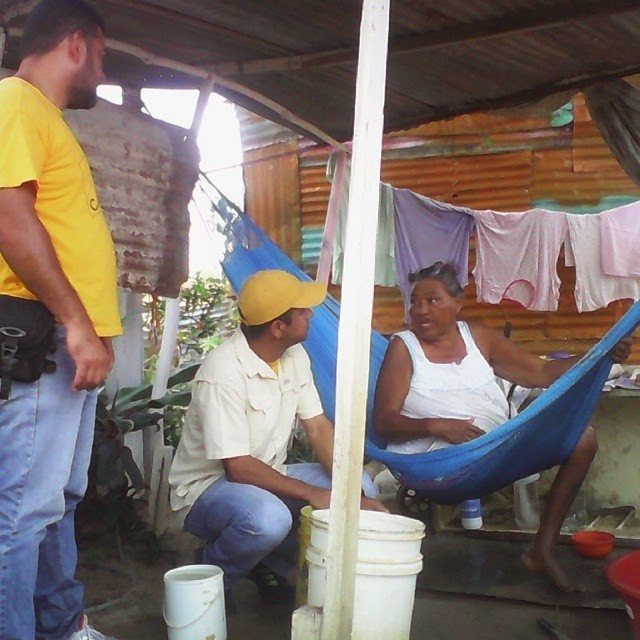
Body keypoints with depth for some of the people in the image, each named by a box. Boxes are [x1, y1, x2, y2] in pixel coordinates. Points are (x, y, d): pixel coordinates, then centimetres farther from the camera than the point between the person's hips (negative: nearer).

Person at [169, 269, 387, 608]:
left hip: (268, 476, 8)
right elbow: (238, 467, -27)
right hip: (209, 485, -8)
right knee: (269, 518, -39)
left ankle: (270, 566, 9)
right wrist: (312, 494, -28)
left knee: (361, 487, -6)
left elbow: (318, 427, -1)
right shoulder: (223, 370, -26)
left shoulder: (295, 355, 0)